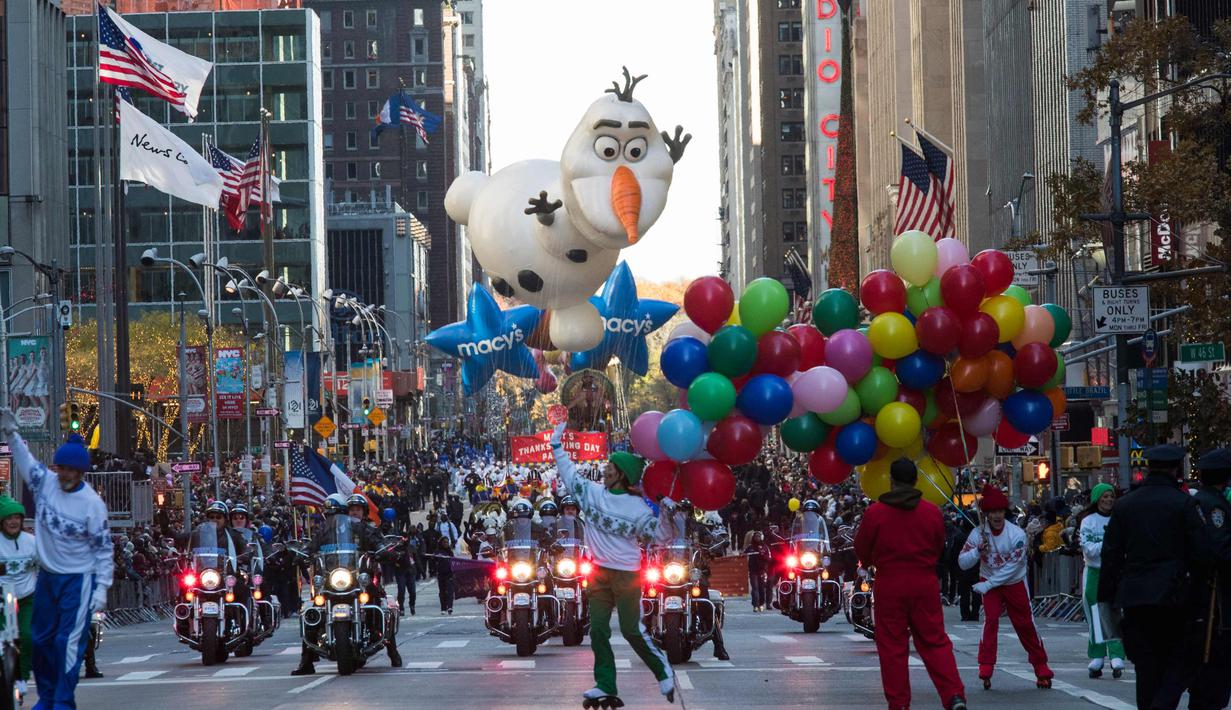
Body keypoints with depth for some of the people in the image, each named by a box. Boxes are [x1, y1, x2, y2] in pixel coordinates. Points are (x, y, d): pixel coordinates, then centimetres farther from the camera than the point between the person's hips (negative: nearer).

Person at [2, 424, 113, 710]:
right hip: (46, 576, 6)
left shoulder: (92, 503, -14)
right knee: (40, 639, 13)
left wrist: (102, 587, -13)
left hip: (79, 580, -6)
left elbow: (104, 548, -10)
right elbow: (24, 459, 9)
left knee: (70, 642, -9)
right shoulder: (45, 482, -2)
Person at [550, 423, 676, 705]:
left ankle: (664, 671, 15)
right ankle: (605, 684, 13)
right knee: (598, 629, 5)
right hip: (600, 573, 5)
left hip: (627, 575, -5)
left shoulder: (637, 507, -11)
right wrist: (556, 446, 12)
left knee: (632, 630, -5)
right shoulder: (592, 492, 1)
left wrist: (664, 515, -28)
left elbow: (660, 536, -11)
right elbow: (569, 474, 13)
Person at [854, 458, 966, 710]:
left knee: (892, 647, 5)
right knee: (935, 642, 7)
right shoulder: (932, 512, 0)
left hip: (889, 586, -2)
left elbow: (861, 550, 4)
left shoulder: (875, 513, -7)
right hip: (925, 585, 2)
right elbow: (939, 548, 12)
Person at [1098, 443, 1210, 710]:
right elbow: (1201, 551, -9)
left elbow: (1111, 555, 7)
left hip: (1133, 596, 4)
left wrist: (1107, 597, 10)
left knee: (1146, 663, 10)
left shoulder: (1125, 504, 7)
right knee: (1176, 658, 4)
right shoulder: (1183, 503, -5)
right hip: (1171, 596, -4)